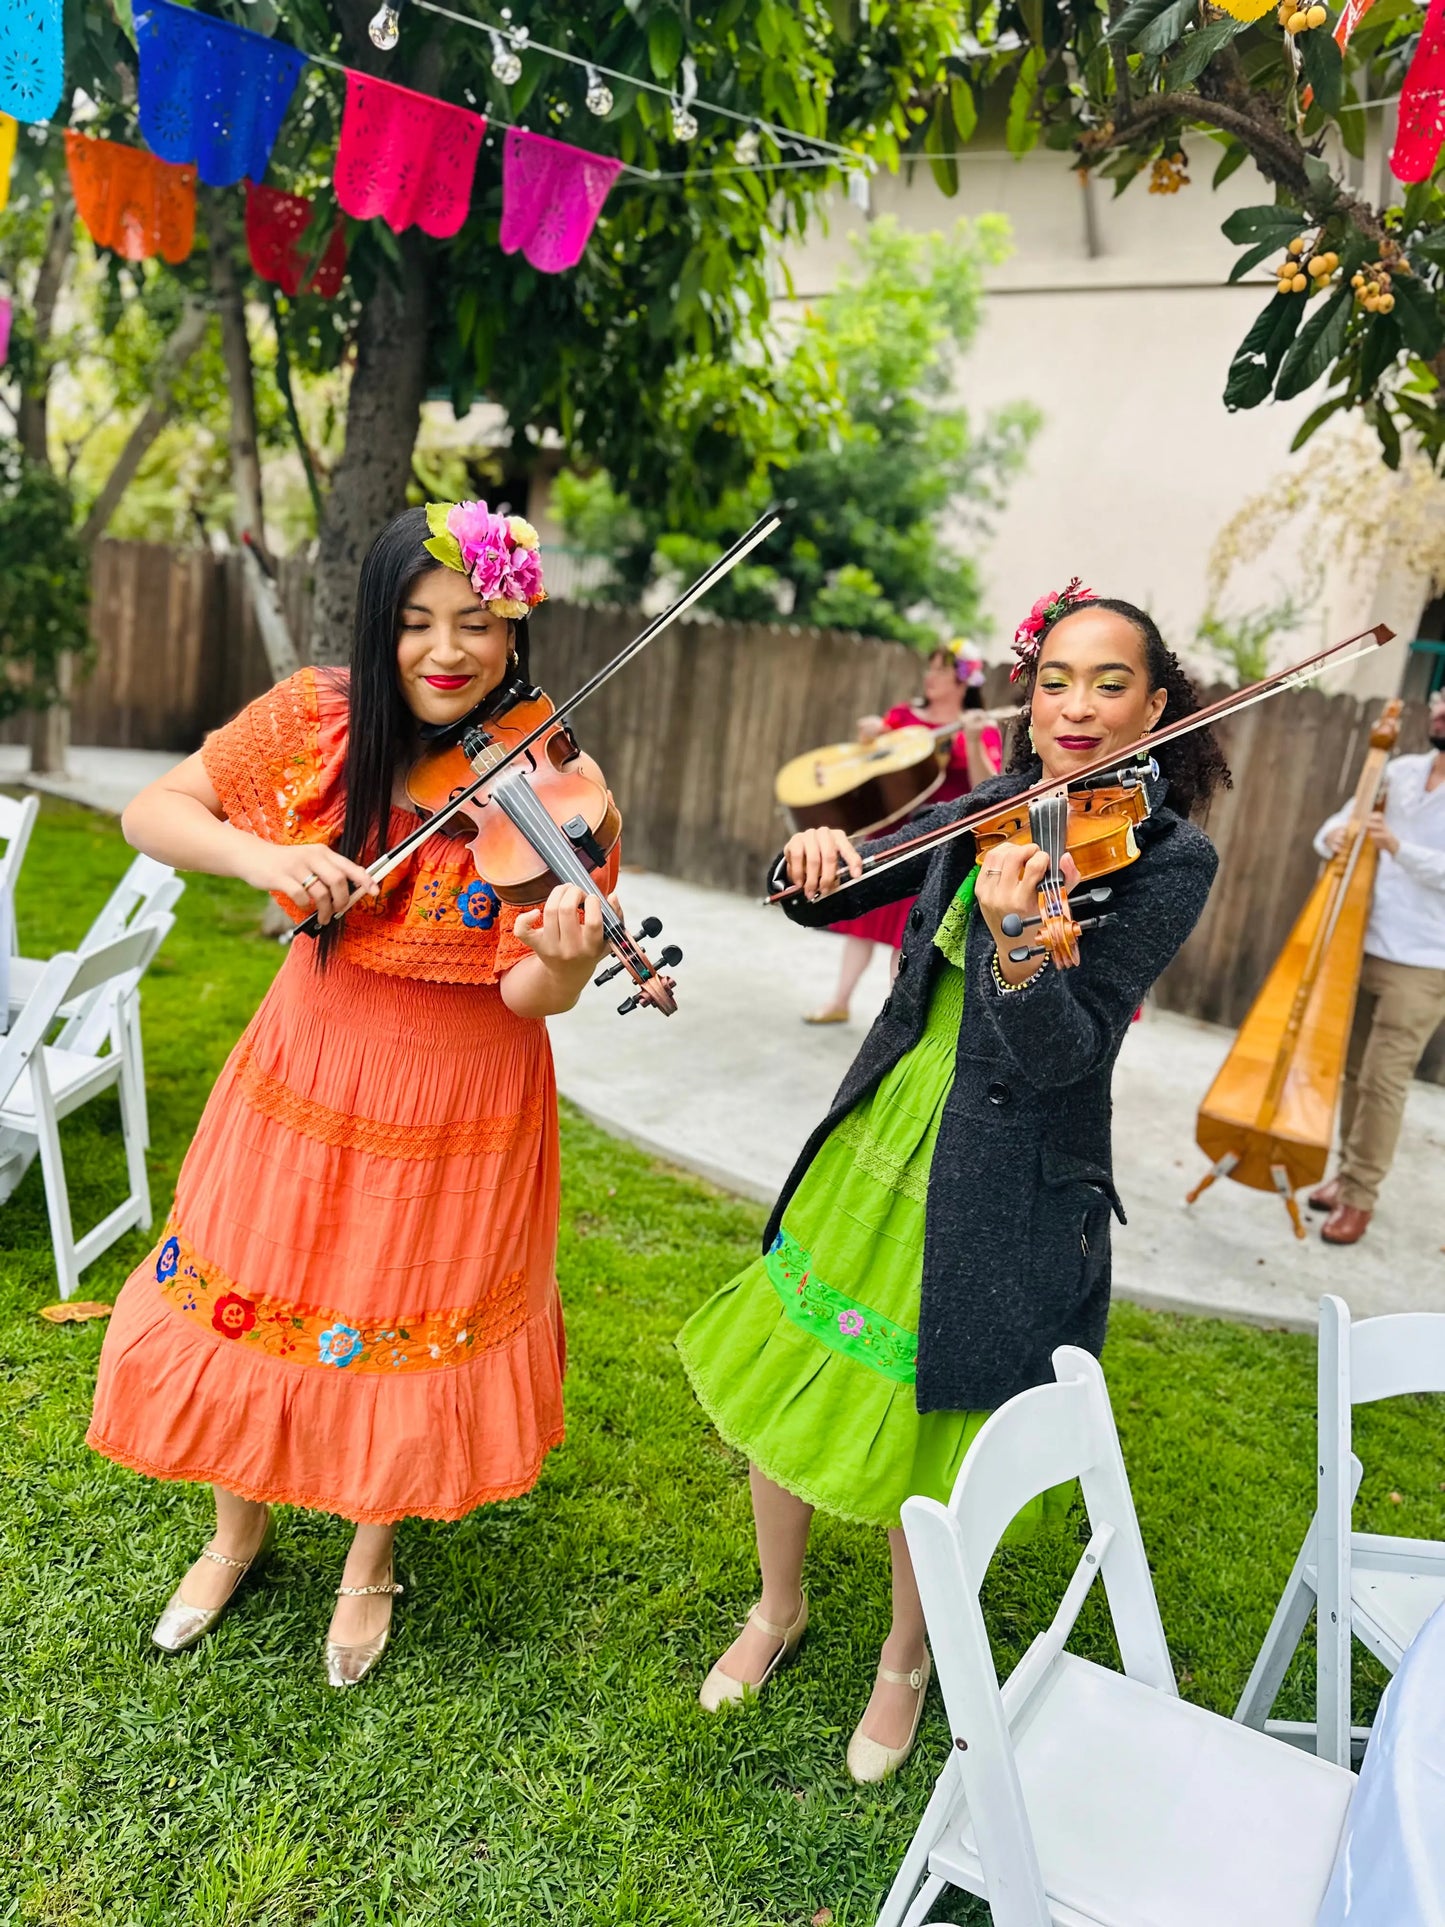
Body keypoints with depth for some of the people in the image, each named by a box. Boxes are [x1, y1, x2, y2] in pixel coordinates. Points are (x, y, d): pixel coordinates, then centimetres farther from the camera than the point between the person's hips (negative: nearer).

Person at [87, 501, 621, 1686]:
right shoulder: (316, 720, -9)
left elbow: (531, 994, -21)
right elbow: (151, 812, -5)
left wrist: (564, 957, -44)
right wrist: (260, 854, -25)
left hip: (458, 1103, -2)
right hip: (310, 1067, 3)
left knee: (411, 1325, 12)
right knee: (255, 1293, 16)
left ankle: (372, 1563, 43)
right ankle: (239, 1533, 47)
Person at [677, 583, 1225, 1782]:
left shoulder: (1171, 858, -12)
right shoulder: (984, 816, 2)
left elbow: (1065, 1052, -22)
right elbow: (817, 904, 8)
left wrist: (1014, 945, -42)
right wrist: (815, 860, -16)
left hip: (999, 1196, -5)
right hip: (879, 1146, 5)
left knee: (925, 1433, 10)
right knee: (782, 1388, 13)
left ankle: (908, 1656, 42)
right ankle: (780, 1609, 42)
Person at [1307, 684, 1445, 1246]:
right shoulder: (1400, 771, 7)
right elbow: (1340, 822, 7)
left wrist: (1398, 846, -32)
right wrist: (1335, 834, -15)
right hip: (1364, 948, 5)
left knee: (1383, 1080, -2)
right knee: (1354, 1071, 14)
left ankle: (1360, 1195, 9)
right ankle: (1347, 1175, 27)